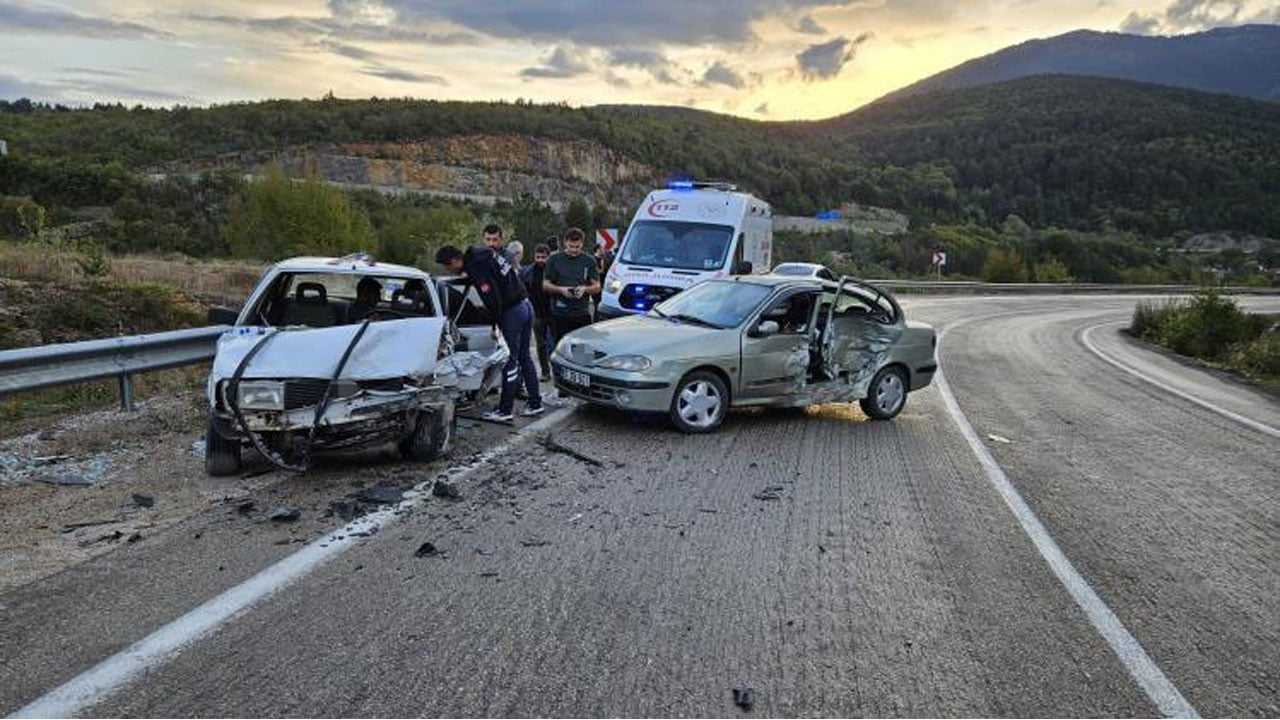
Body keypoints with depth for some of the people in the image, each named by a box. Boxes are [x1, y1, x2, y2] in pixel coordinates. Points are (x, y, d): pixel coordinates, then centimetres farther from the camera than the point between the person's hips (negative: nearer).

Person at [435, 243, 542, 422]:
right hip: (526, 306, 9)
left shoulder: (475, 268, -15)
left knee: (510, 361, -4)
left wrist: (496, 322, -7)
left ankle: (505, 411, 2)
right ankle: (535, 403, 22)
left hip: (513, 311, -9)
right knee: (524, 357, 16)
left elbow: (492, 297, -20)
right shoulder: (486, 254, 13)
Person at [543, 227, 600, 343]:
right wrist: (561, 289, -13)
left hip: (582, 314, 1)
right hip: (560, 314, -1)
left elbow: (597, 287, 9)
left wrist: (584, 289, -12)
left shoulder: (589, 261, 9)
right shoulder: (554, 260, 6)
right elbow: (545, 285, 6)